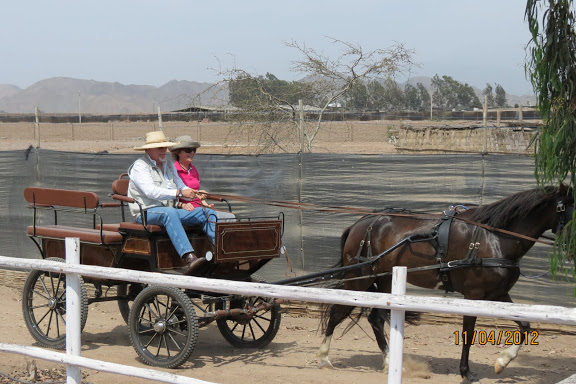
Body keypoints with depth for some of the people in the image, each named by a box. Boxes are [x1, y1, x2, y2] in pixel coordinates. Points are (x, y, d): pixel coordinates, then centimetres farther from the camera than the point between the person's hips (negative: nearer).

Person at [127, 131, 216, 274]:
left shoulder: (169, 165, 21)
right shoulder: (139, 167, -5)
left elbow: (181, 186, 20)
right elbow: (151, 191, -20)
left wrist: (195, 194, -4)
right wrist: (179, 192, -28)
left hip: (170, 211, 8)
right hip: (146, 212, -8)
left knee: (207, 213, -8)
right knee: (170, 213, -41)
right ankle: (189, 257, -57)